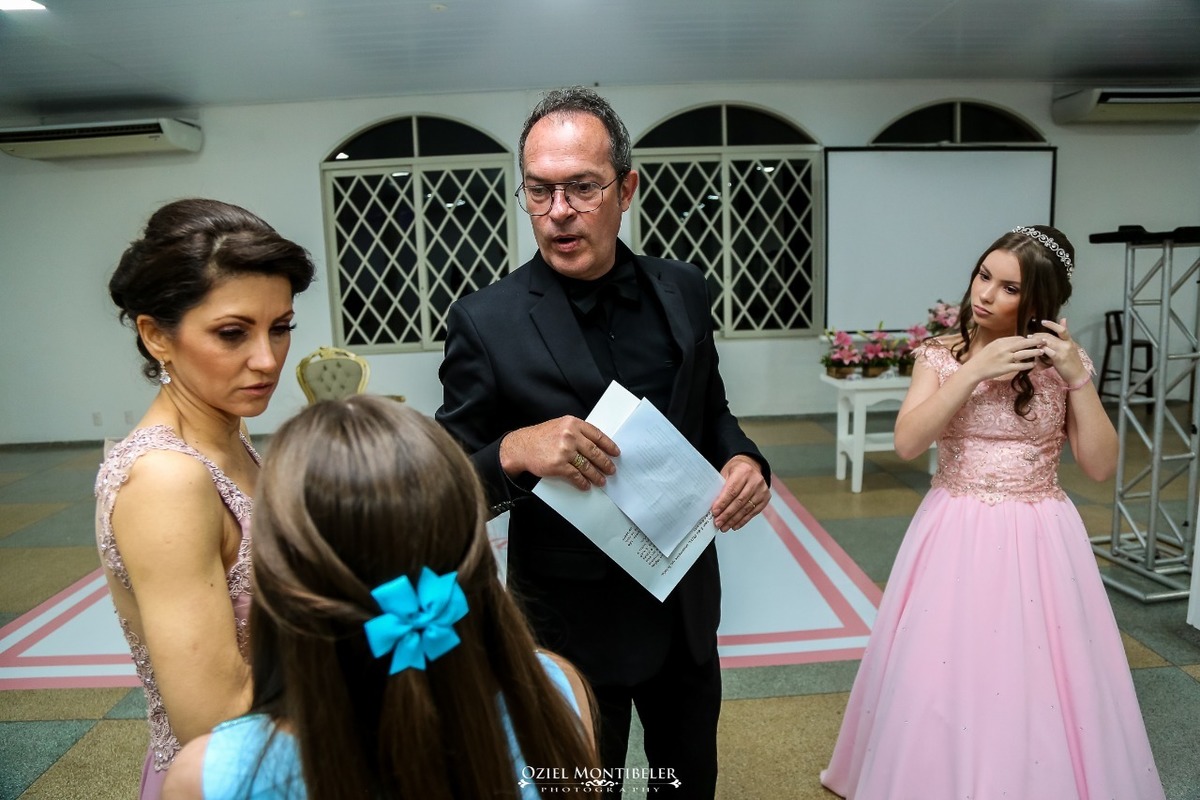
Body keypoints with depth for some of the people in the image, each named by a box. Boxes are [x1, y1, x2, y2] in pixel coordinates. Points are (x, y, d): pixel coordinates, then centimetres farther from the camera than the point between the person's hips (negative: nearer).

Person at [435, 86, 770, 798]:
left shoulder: (684, 291, -4)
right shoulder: (487, 322, -17)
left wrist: (743, 459, -12)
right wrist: (514, 450, -32)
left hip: (686, 599, 4)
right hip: (574, 617, -4)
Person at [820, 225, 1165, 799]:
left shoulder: (1064, 362, -1)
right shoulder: (942, 355, -2)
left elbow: (1100, 467, -5)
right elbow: (907, 443, -16)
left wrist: (1077, 379, -15)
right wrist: (975, 371, -19)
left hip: (1038, 540, 0)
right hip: (954, 537, 0)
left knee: (1036, 684, 6)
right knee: (944, 682, 7)